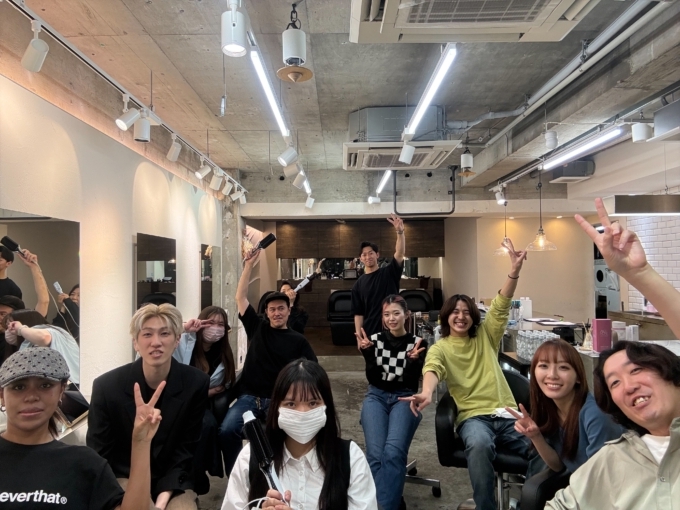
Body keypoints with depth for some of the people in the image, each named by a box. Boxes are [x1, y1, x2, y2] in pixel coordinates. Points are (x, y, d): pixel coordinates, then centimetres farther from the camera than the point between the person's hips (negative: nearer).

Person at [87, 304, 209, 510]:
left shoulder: (196, 383, -12)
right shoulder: (106, 386, -13)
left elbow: (187, 447, -3)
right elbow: (99, 453, -4)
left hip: (173, 481, 1)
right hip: (123, 478, -1)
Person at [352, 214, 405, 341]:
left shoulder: (389, 273, 0)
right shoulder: (358, 284, 5)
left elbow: (400, 254, -18)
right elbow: (358, 313, 4)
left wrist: (400, 232, -34)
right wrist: (359, 337, -4)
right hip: (369, 334, 2)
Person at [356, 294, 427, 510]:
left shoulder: (417, 343, 4)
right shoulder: (375, 339, 7)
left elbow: (412, 383, -2)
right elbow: (372, 379, 0)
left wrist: (413, 361, -22)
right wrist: (368, 353, -15)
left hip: (404, 398, -1)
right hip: (377, 397, 1)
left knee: (393, 452, -29)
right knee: (376, 454, -25)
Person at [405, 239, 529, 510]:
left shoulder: (486, 336, 16)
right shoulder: (440, 348, 8)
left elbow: (501, 306, 3)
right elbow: (432, 368, -15)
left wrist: (514, 270, -12)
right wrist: (427, 392, -40)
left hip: (507, 413, 3)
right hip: (473, 416, -3)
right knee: (479, 445, -37)